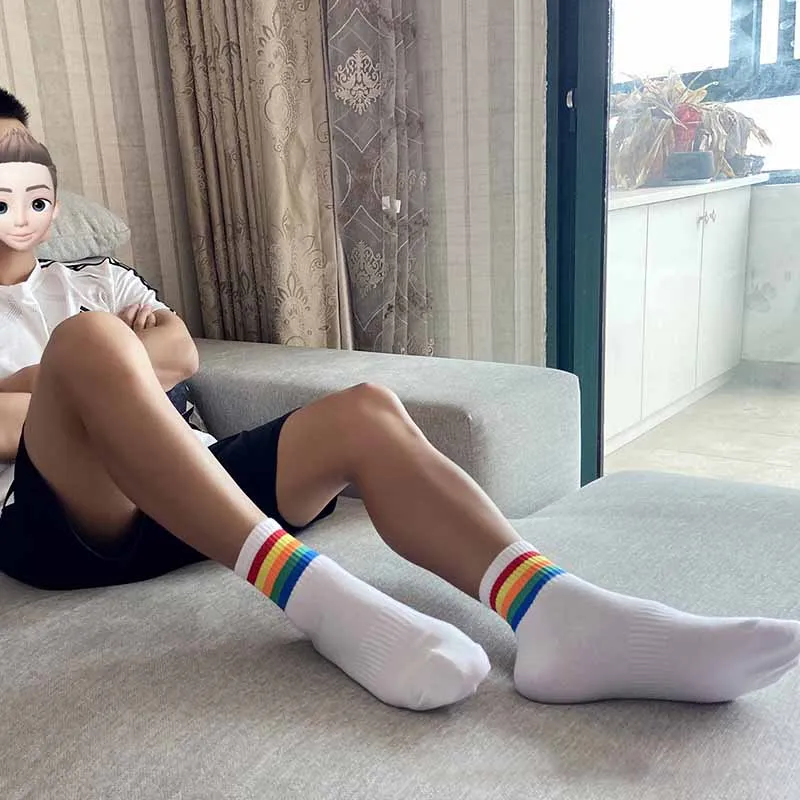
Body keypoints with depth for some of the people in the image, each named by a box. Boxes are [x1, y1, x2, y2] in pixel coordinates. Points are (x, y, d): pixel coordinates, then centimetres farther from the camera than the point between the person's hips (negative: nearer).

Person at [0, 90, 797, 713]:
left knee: (365, 412, -21)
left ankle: (553, 614, -44)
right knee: (88, 340, -33)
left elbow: (181, 354, 12)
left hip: (182, 494, 4)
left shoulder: (96, 277, 32)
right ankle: (322, 601, -43)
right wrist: (78, 369, 1)